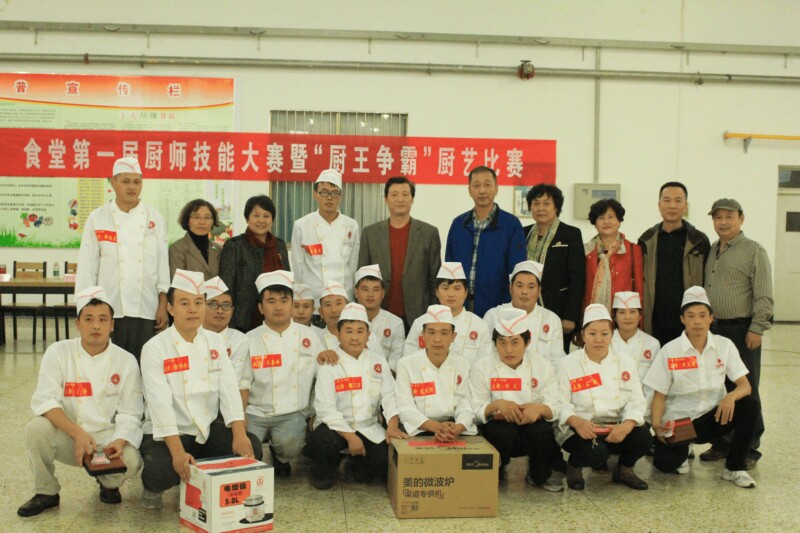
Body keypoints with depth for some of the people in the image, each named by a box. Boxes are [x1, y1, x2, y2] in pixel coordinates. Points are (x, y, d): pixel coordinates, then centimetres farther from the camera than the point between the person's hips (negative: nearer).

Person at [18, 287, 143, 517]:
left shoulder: (126, 362, -5)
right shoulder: (58, 353, -6)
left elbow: (129, 414, -4)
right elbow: (44, 402, -14)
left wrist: (119, 442, -25)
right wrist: (78, 434, -29)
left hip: (107, 436, 0)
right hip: (67, 436, 1)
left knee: (131, 461, -30)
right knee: (37, 429, -30)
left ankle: (108, 482, 10)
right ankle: (46, 493, -2)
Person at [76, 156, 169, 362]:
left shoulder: (154, 219, 7)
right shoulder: (97, 218, 4)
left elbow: (162, 265, 6)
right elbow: (87, 268, 3)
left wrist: (163, 305, 2)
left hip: (145, 311, 1)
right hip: (108, 310, -1)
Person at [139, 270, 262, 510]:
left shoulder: (215, 342, 4)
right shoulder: (155, 348, -11)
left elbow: (229, 390, -6)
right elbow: (160, 404, -21)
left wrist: (239, 434, -21)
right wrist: (177, 451, -32)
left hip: (209, 429, 4)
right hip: (168, 434, -4)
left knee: (251, 449, -18)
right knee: (160, 471, -32)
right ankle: (152, 486, 7)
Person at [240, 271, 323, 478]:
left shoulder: (308, 336, 5)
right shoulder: (250, 340, 3)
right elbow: (242, 383, 2)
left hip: (292, 413, 0)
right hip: (256, 412, 0)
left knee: (288, 443, -30)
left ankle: (281, 458, 7)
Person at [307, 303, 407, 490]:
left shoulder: (378, 361, 5)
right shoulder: (329, 364, -8)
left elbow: (389, 397, -2)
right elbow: (326, 408, -15)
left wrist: (393, 426, -20)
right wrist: (350, 436, -22)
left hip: (369, 428, 3)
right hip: (336, 426, -3)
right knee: (319, 443, -34)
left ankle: (360, 463, 17)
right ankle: (326, 471, 3)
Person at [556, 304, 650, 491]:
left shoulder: (625, 362, 6)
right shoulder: (568, 364, -3)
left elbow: (636, 401, -2)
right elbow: (561, 404, -9)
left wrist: (626, 426, -23)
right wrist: (576, 421, -31)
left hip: (616, 428, 4)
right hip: (581, 429, -4)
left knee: (643, 437, -25)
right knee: (595, 453, -34)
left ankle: (624, 469, 9)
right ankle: (574, 465, 4)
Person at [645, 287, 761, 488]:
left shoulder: (725, 346, -2)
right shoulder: (669, 351, -8)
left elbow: (745, 386, -6)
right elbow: (659, 395, -5)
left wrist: (731, 396, -30)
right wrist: (656, 425, -23)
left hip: (714, 416, 2)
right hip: (678, 421, -2)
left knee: (751, 404, -25)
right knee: (665, 462, -27)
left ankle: (734, 468, -8)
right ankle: (682, 451, 14)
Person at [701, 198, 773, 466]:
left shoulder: (754, 251, -5)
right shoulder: (710, 252, 13)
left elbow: (764, 296, -10)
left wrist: (757, 329, -16)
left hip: (742, 330, -6)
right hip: (713, 329, 6)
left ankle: (749, 450, 10)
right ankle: (720, 444, 20)